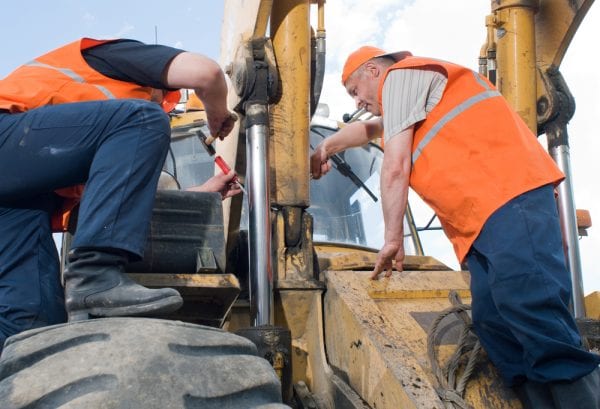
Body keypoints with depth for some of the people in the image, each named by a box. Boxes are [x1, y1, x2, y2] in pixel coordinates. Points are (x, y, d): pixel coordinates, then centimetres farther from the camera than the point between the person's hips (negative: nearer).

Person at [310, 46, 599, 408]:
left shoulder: (399, 76, 5)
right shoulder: (411, 93, 35)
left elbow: (395, 167, -3)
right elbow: (368, 129, 53)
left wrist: (393, 238, 1)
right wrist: (327, 147, 48)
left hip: (510, 197, -10)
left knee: (528, 307, -23)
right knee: (494, 323, -2)